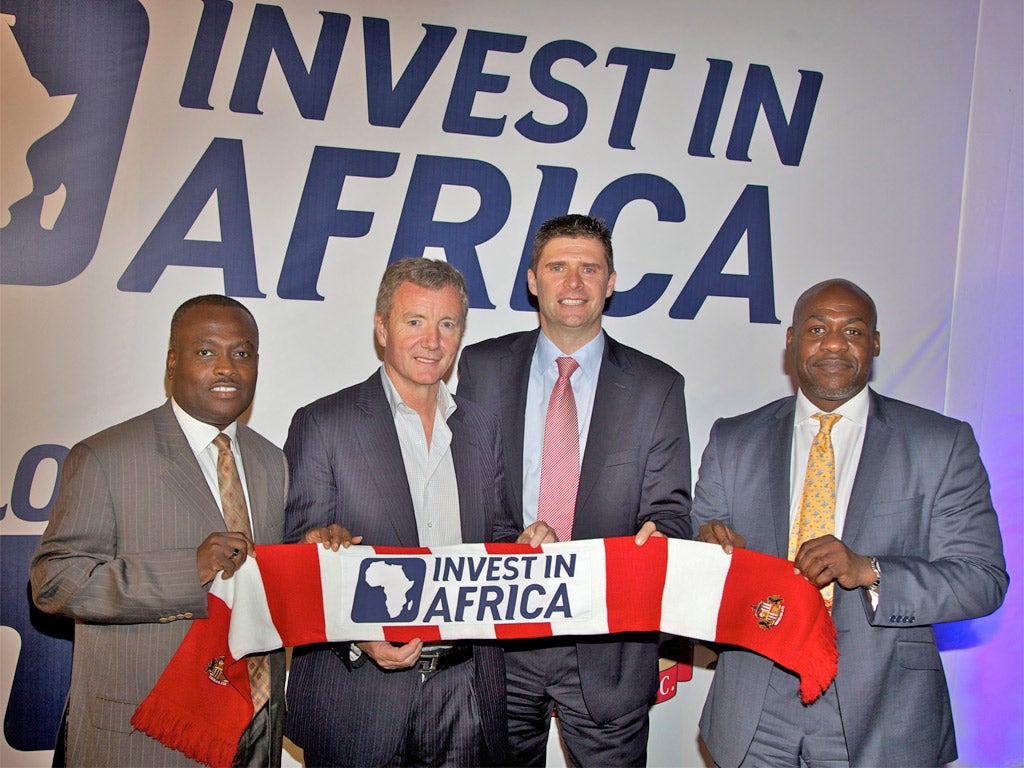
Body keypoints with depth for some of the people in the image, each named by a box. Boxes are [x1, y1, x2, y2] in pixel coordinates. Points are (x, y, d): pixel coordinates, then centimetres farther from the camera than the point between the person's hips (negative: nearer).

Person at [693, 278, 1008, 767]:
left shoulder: (943, 444, -2)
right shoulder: (733, 441, 4)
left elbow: (983, 580, -7)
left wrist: (868, 571, -22)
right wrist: (709, 548, -18)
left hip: (881, 716, -1)